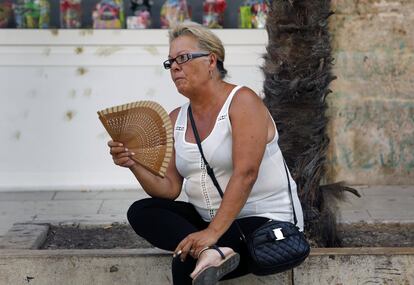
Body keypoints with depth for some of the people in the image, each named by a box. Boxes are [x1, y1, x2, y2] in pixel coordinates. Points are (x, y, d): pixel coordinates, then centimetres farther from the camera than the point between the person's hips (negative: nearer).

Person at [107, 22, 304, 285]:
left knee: (185, 261, -31)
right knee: (140, 212, -13)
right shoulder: (176, 119, 8)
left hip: (265, 221, -8)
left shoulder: (242, 101, -12)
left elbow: (245, 174, -24)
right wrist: (134, 165, -14)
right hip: (208, 218, 8)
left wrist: (212, 232, -32)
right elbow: (170, 189, 5)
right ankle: (210, 252, -31)